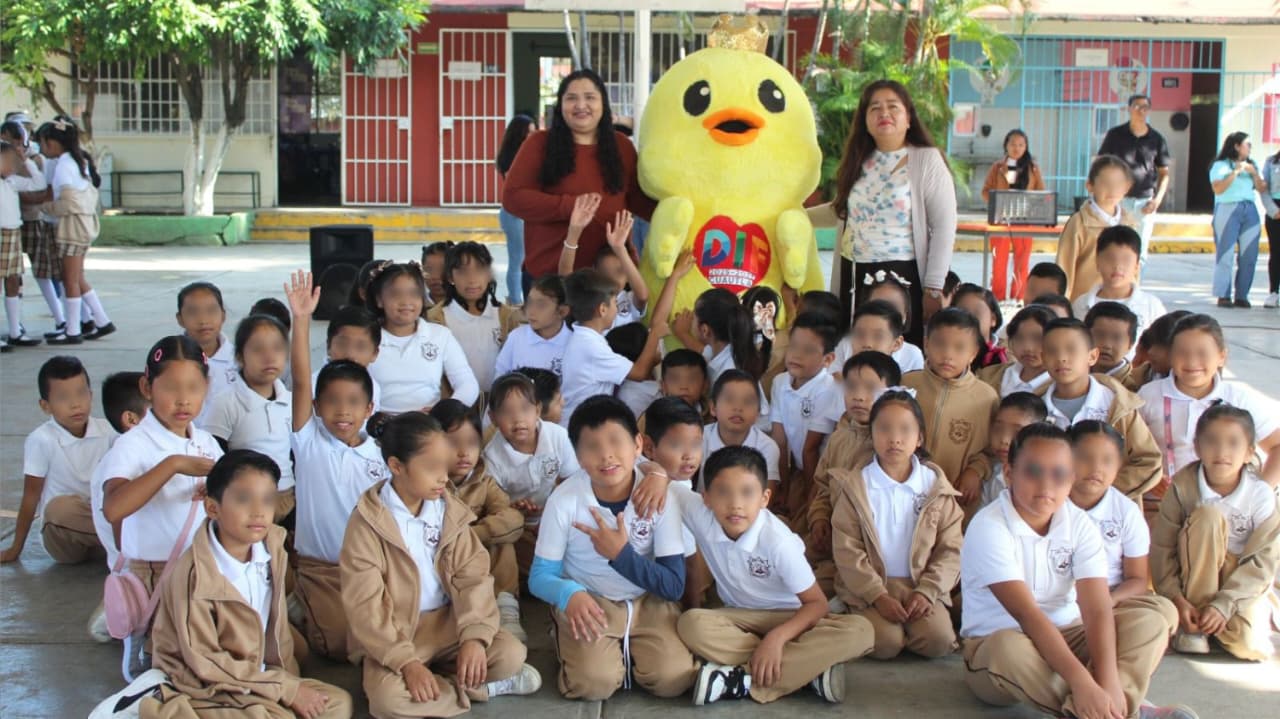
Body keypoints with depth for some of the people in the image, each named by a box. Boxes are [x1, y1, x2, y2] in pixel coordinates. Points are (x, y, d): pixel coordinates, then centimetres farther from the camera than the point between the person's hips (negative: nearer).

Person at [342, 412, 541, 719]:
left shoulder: (450, 510, -1)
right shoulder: (368, 522, -15)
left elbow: (473, 576, -5)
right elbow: (365, 605, -17)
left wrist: (475, 636, -22)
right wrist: (406, 661, -25)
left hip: (449, 623, 3)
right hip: (394, 635, -3)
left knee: (511, 654, -18)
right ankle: (485, 687, -13)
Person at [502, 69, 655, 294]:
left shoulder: (621, 146, 9)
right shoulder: (540, 144, -1)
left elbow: (637, 199, 14)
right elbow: (513, 197, -9)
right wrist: (572, 206, -18)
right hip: (549, 273, -2)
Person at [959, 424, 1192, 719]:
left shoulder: (1080, 525, -5)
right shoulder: (988, 528, -20)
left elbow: (1097, 609, -16)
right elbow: (1027, 614, -29)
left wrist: (1109, 682, -32)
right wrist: (1082, 682, -38)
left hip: (1064, 638, 6)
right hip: (994, 644, -5)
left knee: (1150, 623, -14)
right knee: (1008, 648, -40)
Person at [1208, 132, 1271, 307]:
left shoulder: (1252, 165, 20)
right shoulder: (1221, 165, 4)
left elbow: (1262, 190, 13)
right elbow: (1218, 189, -11)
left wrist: (1254, 173, -1)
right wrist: (1236, 172, -12)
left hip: (1250, 211, 5)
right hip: (1228, 209, -5)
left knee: (1249, 256, -2)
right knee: (1225, 255, -8)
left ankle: (1242, 296, 3)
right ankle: (1223, 296, -6)